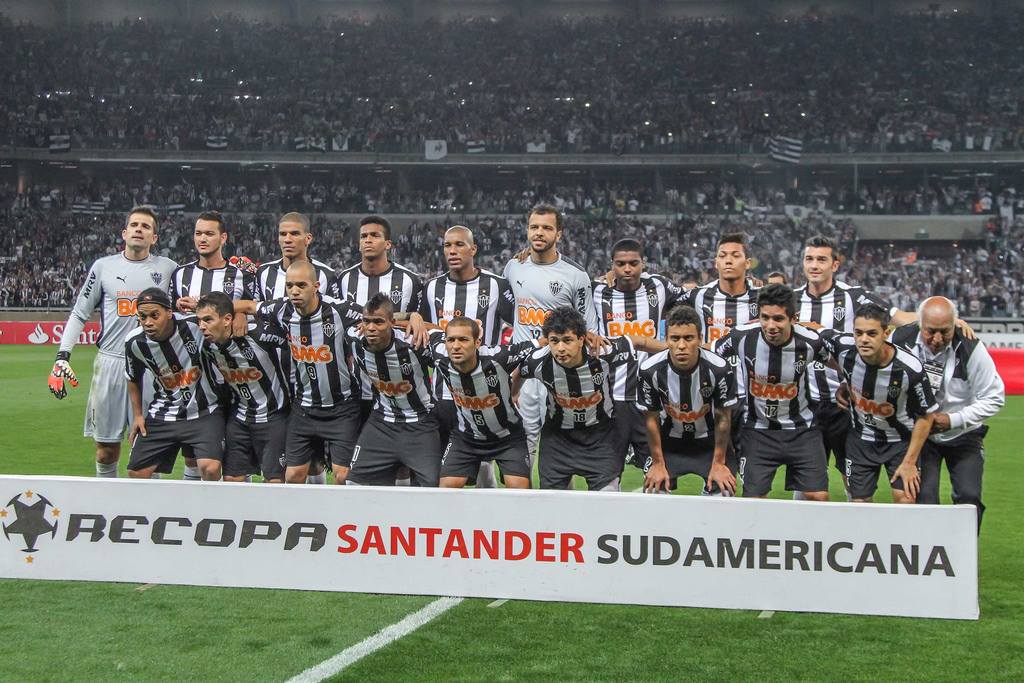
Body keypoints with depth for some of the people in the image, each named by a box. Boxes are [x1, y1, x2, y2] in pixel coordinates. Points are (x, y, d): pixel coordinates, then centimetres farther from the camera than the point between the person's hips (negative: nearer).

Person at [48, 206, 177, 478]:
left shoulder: (168, 269, 6)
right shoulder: (104, 266, 7)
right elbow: (80, 314, 10)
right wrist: (62, 357, 1)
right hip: (110, 362, 1)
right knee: (106, 451, 5)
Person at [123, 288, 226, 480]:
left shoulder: (195, 326, -22)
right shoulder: (135, 342, -10)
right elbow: (133, 379, 12)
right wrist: (137, 414, 14)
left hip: (205, 412, -4)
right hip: (162, 415, 4)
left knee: (210, 468, -24)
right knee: (136, 472, 4)